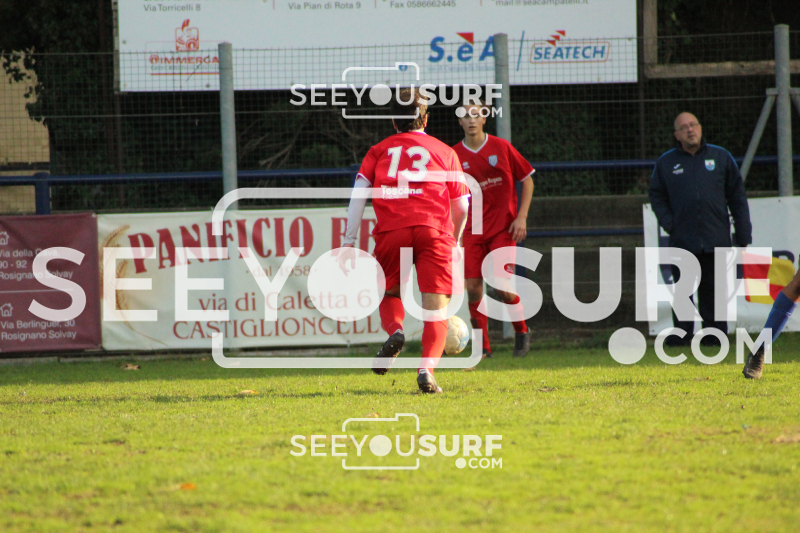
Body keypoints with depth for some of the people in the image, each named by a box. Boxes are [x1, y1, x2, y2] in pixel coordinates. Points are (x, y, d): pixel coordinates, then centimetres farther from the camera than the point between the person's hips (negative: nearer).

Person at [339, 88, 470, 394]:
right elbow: (461, 207, 19)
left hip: (390, 233, 1)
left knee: (389, 295, 21)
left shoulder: (379, 151, 18)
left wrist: (349, 243, 4)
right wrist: (455, 241, 37)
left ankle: (395, 331, -12)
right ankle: (427, 369, -24)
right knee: (435, 310, -2)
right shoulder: (444, 152, 18)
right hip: (433, 231, -1)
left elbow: (358, 195, 6)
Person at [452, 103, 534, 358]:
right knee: (473, 288, -5)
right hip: (473, 230, 2)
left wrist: (521, 217, -4)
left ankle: (521, 332, 13)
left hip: (503, 228, -2)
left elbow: (527, 181, 5)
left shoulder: (501, 147, -3)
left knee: (503, 286, -13)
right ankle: (483, 347, 7)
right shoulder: (455, 155, 1)